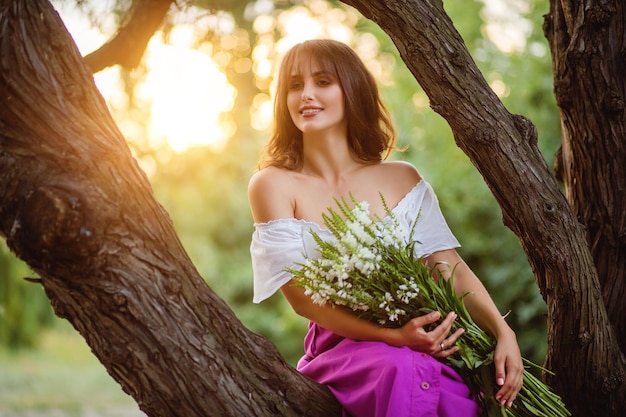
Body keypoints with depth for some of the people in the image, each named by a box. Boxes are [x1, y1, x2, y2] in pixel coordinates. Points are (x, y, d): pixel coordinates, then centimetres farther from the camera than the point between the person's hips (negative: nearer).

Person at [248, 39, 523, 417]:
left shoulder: (402, 179, 9)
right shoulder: (273, 184, -1)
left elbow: (452, 269, 5)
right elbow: (303, 296, -7)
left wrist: (503, 331, -13)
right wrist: (393, 336, -20)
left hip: (427, 340, 2)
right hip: (341, 346, -2)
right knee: (404, 370, -37)